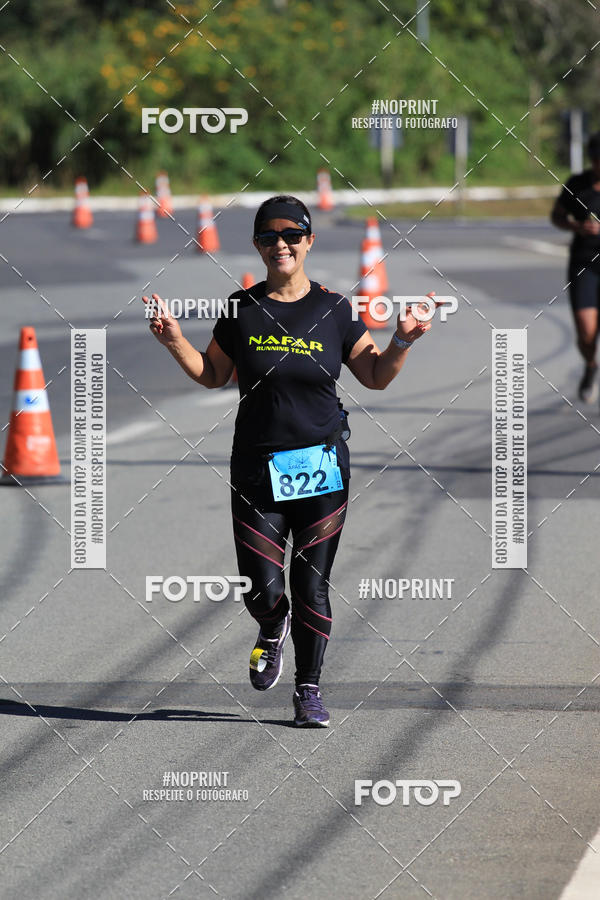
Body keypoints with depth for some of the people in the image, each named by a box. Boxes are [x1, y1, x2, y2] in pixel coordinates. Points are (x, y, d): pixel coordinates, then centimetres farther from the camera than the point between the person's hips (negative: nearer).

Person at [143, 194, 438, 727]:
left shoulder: (333, 310, 1)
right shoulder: (242, 310, 2)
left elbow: (376, 377, 8)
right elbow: (212, 375, 13)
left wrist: (403, 342, -8)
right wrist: (175, 343, -1)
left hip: (322, 467, 0)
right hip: (257, 467, 0)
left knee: (312, 585, 1)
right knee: (261, 589, -4)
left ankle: (309, 689, 16)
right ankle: (273, 627, 32)